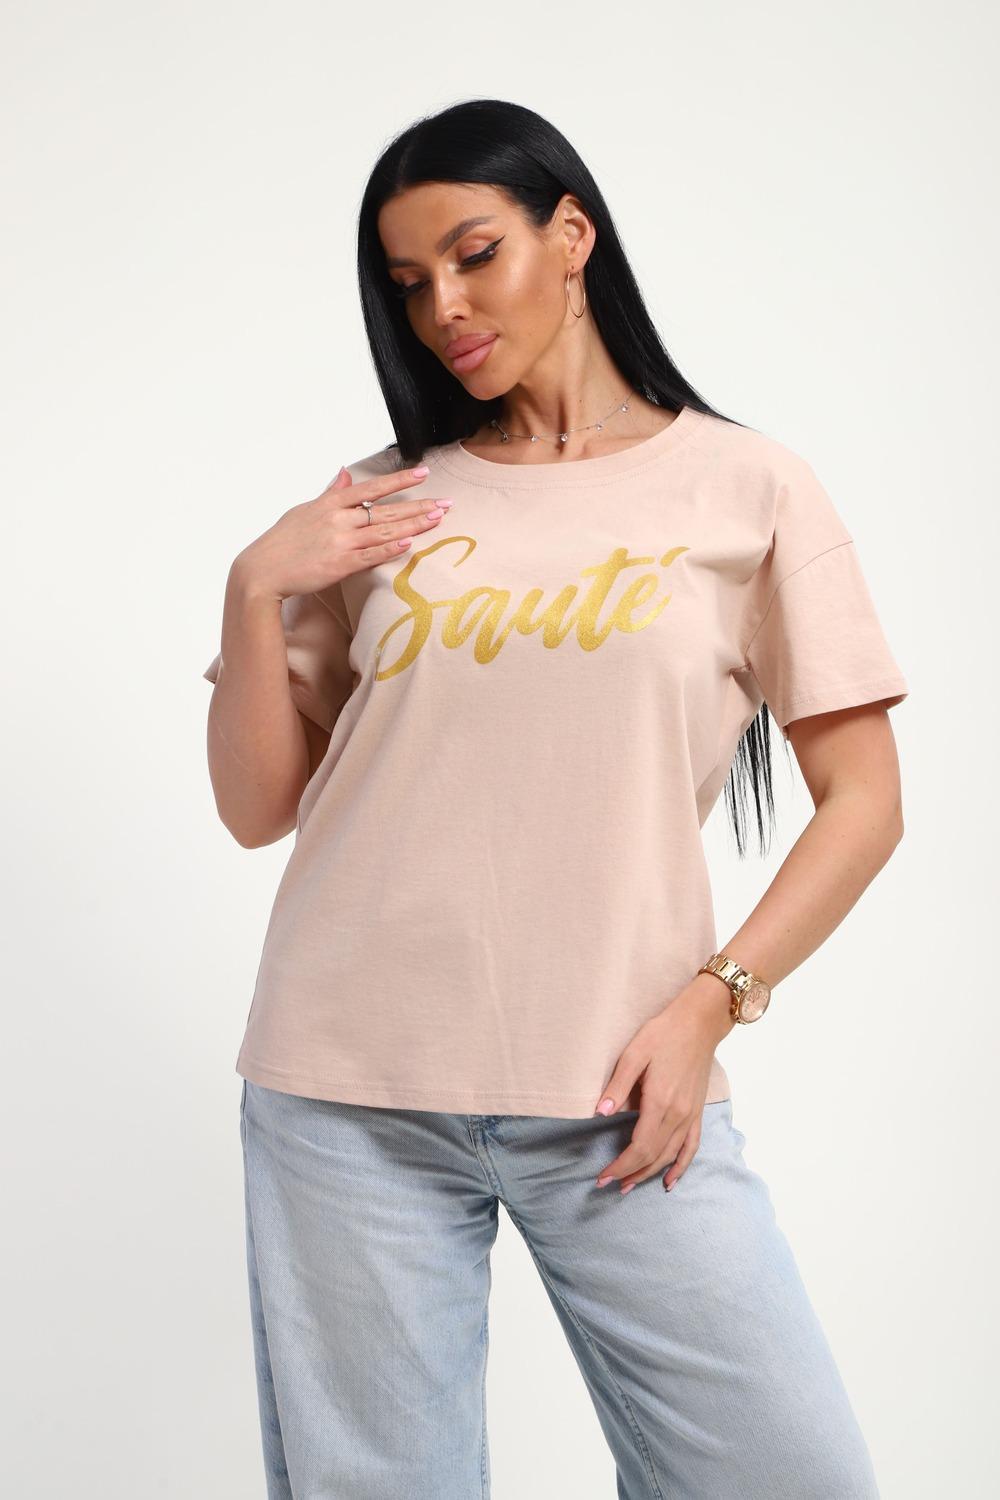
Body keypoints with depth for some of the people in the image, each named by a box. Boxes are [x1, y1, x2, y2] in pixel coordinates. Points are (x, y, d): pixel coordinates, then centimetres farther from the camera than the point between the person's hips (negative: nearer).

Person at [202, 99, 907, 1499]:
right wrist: (254, 590, -4)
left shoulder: (747, 486, 4)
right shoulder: (380, 503, 10)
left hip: (615, 1094, -1)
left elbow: (863, 801, 2)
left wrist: (709, 1004, -9)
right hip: (348, 1089, 2)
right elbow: (260, 808, 9)